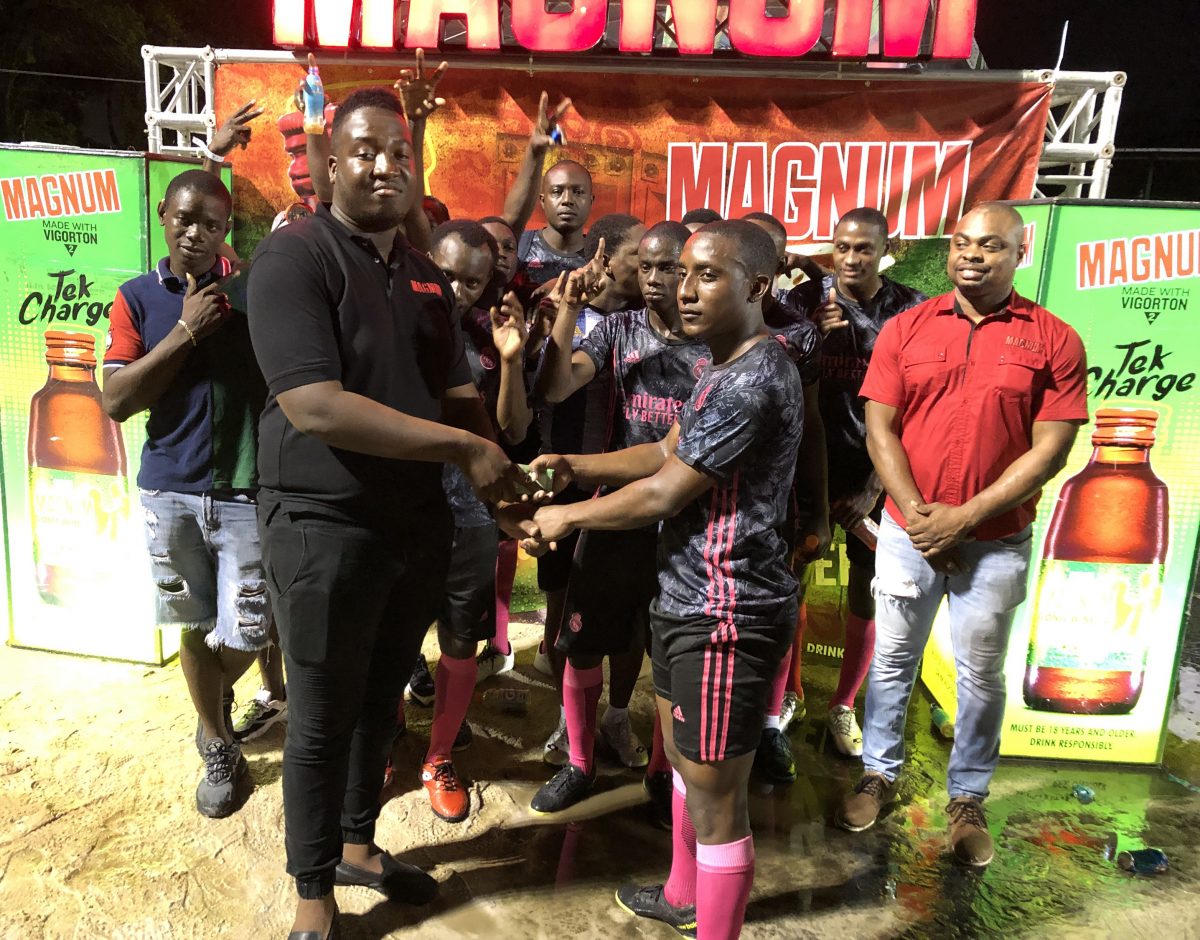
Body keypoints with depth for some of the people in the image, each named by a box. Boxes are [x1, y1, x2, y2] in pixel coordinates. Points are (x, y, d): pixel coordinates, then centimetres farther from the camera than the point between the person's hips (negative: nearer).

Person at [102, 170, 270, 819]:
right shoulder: (137, 298, 2)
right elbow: (116, 402, -6)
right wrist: (186, 331, -12)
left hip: (247, 491, -1)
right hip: (170, 491, 1)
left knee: (244, 637, 2)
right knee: (197, 629, 13)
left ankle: (217, 694, 39)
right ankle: (219, 751, 34)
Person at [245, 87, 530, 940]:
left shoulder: (426, 275, 10)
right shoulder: (294, 256, -12)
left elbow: (457, 394, 11)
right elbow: (312, 405, -24)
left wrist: (496, 472, -7)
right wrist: (463, 447, -23)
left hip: (419, 519, 6)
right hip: (325, 524, -6)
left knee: (382, 697, 20)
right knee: (324, 715, 9)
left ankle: (358, 842, 42)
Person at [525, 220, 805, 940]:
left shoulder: (753, 382, -22)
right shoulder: (725, 366, 13)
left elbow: (662, 494, -20)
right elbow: (664, 452, 16)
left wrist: (566, 517, -6)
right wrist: (574, 466, 3)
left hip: (727, 613, -11)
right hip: (690, 598, 11)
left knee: (716, 799, 3)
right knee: (683, 755, 26)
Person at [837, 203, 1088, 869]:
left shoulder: (1053, 340, -4)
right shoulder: (905, 328, 0)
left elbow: (1050, 448, -7)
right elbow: (879, 429, -3)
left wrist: (965, 516, -14)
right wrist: (915, 513, -12)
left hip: (995, 543, -1)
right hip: (908, 531, 1)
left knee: (981, 676, 12)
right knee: (891, 661, 14)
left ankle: (967, 799, 32)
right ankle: (878, 774, 34)